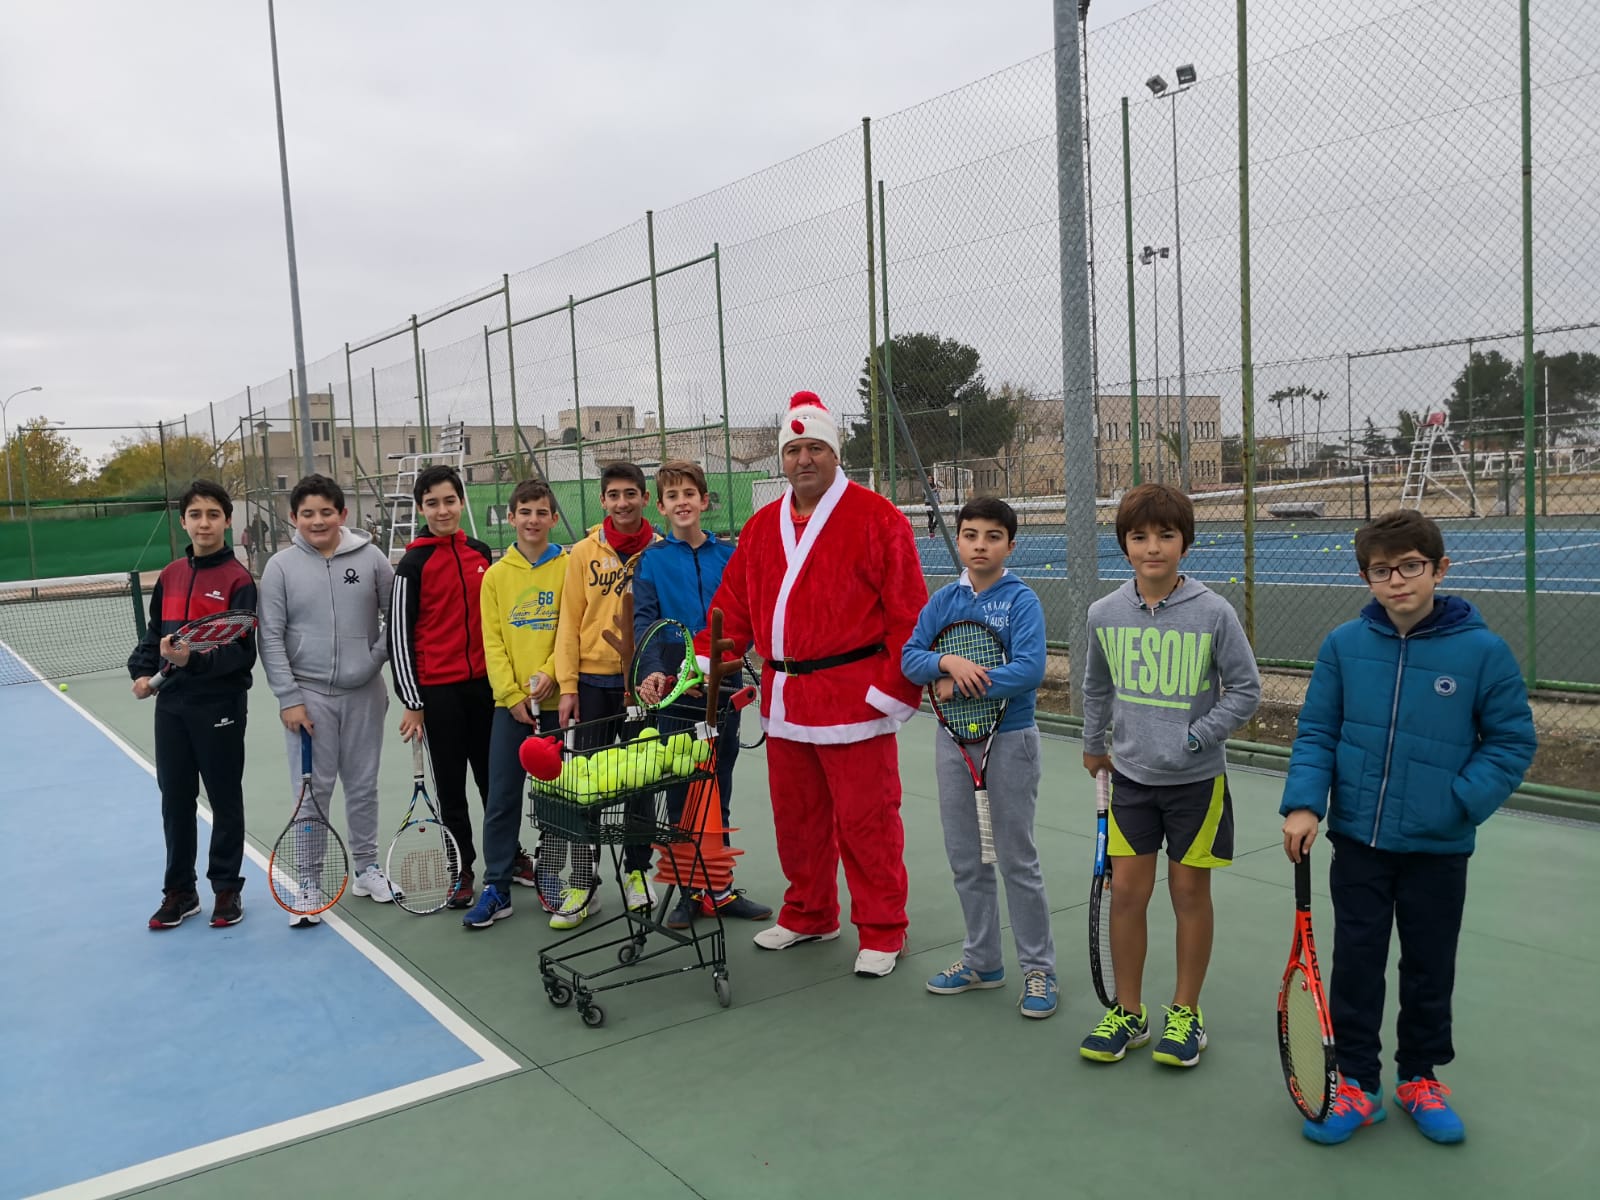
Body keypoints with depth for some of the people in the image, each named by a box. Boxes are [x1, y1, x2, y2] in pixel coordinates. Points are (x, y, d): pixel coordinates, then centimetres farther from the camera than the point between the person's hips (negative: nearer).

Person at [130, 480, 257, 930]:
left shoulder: (238, 579, -10)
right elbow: (155, 632, 17)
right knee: (175, 800, 12)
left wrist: (194, 660, -29)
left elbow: (243, 653, -16)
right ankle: (179, 890, 26)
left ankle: (227, 888, 22)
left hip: (220, 706, -5)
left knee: (225, 800, 8)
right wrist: (141, 671, 1)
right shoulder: (170, 575, 7)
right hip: (171, 704, 5)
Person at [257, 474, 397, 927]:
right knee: (312, 790, 0)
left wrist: (380, 655, -6)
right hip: (308, 696, -2)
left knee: (363, 785, 12)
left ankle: (366, 867, 26)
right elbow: (271, 638, -4)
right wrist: (288, 698, -8)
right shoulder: (281, 567, -2)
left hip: (363, 693, 2)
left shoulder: (370, 557, 1)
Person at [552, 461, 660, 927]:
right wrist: (568, 686, -3)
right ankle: (582, 885, 12)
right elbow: (570, 622, 2)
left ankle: (636, 871, 25)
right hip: (594, 682, 1)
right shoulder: (583, 553, 3)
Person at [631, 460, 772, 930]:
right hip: (676, 690, -2)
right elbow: (644, 621, -9)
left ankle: (719, 888, 21)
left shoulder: (729, 556, 5)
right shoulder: (652, 559, 0)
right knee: (680, 793, 7)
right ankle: (689, 892, 17)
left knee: (719, 791, 10)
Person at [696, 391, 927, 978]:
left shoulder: (875, 519, -6)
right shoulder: (761, 527, 13)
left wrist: (894, 690, -12)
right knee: (796, 815, 15)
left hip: (852, 698, -6)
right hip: (783, 699, 6)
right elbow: (733, 609, 13)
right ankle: (809, 915, 33)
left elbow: (908, 613, -9)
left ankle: (881, 931, 16)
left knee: (865, 819, 1)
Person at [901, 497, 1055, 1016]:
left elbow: (1029, 669, -22)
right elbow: (909, 657, -2)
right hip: (954, 740, 5)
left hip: (1009, 740, -5)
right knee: (965, 858, 13)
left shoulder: (1021, 600, -10)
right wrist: (949, 661, -21)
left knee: (1017, 860, 3)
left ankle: (1038, 968, 17)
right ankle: (982, 959, 28)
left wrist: (961, 686, -18)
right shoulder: (945, 599, 4)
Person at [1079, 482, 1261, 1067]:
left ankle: (1185, 1014, 25)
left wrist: (1191, 739, -14)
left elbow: (1245, 689, -6)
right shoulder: (1104, 614, -3)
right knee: (1127, 892, 6)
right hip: (1131, 777, 3)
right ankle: (1127, 1014, 22)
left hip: (1196, 781, -2)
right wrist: (1093, 745, 21)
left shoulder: (1214, 613, -13)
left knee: (1190, 893, 8)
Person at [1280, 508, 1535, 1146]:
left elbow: (1513, 741, -4)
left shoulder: (1483, 650, -10)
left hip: (1438, 849, -1)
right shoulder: (1343, 644, -5)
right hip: (1359, 841, 1)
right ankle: (1355, 1082, 24)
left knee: (1430, 967, 15)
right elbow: (1316, 731, 0)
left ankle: (1421, 1077, 35)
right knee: (1356, 964, 9)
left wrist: (1460, 804, -14)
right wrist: (1304, 803, -11)